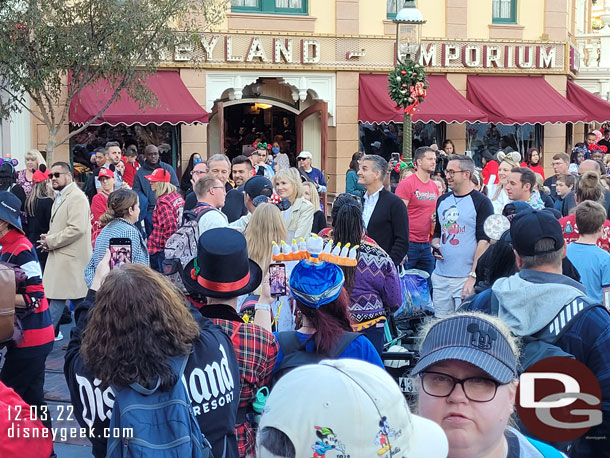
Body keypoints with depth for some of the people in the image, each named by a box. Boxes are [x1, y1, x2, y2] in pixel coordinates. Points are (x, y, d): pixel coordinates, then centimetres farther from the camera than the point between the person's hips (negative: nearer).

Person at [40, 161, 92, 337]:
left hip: (71, 258, -9)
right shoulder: (60, 197, 17)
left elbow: (77, 228, -23)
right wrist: (48, 237, 5)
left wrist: (50, 241, -14)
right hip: (59, 257, 9)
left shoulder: (77, 197, -13)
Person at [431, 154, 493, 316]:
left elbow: (484, 241, -9)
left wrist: (473, 276, -16)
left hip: (466, 278, -6)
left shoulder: (481, 202, -4)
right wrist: (435, 245, 3)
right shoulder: (442, 201, 15)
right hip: (440, 276, 6)